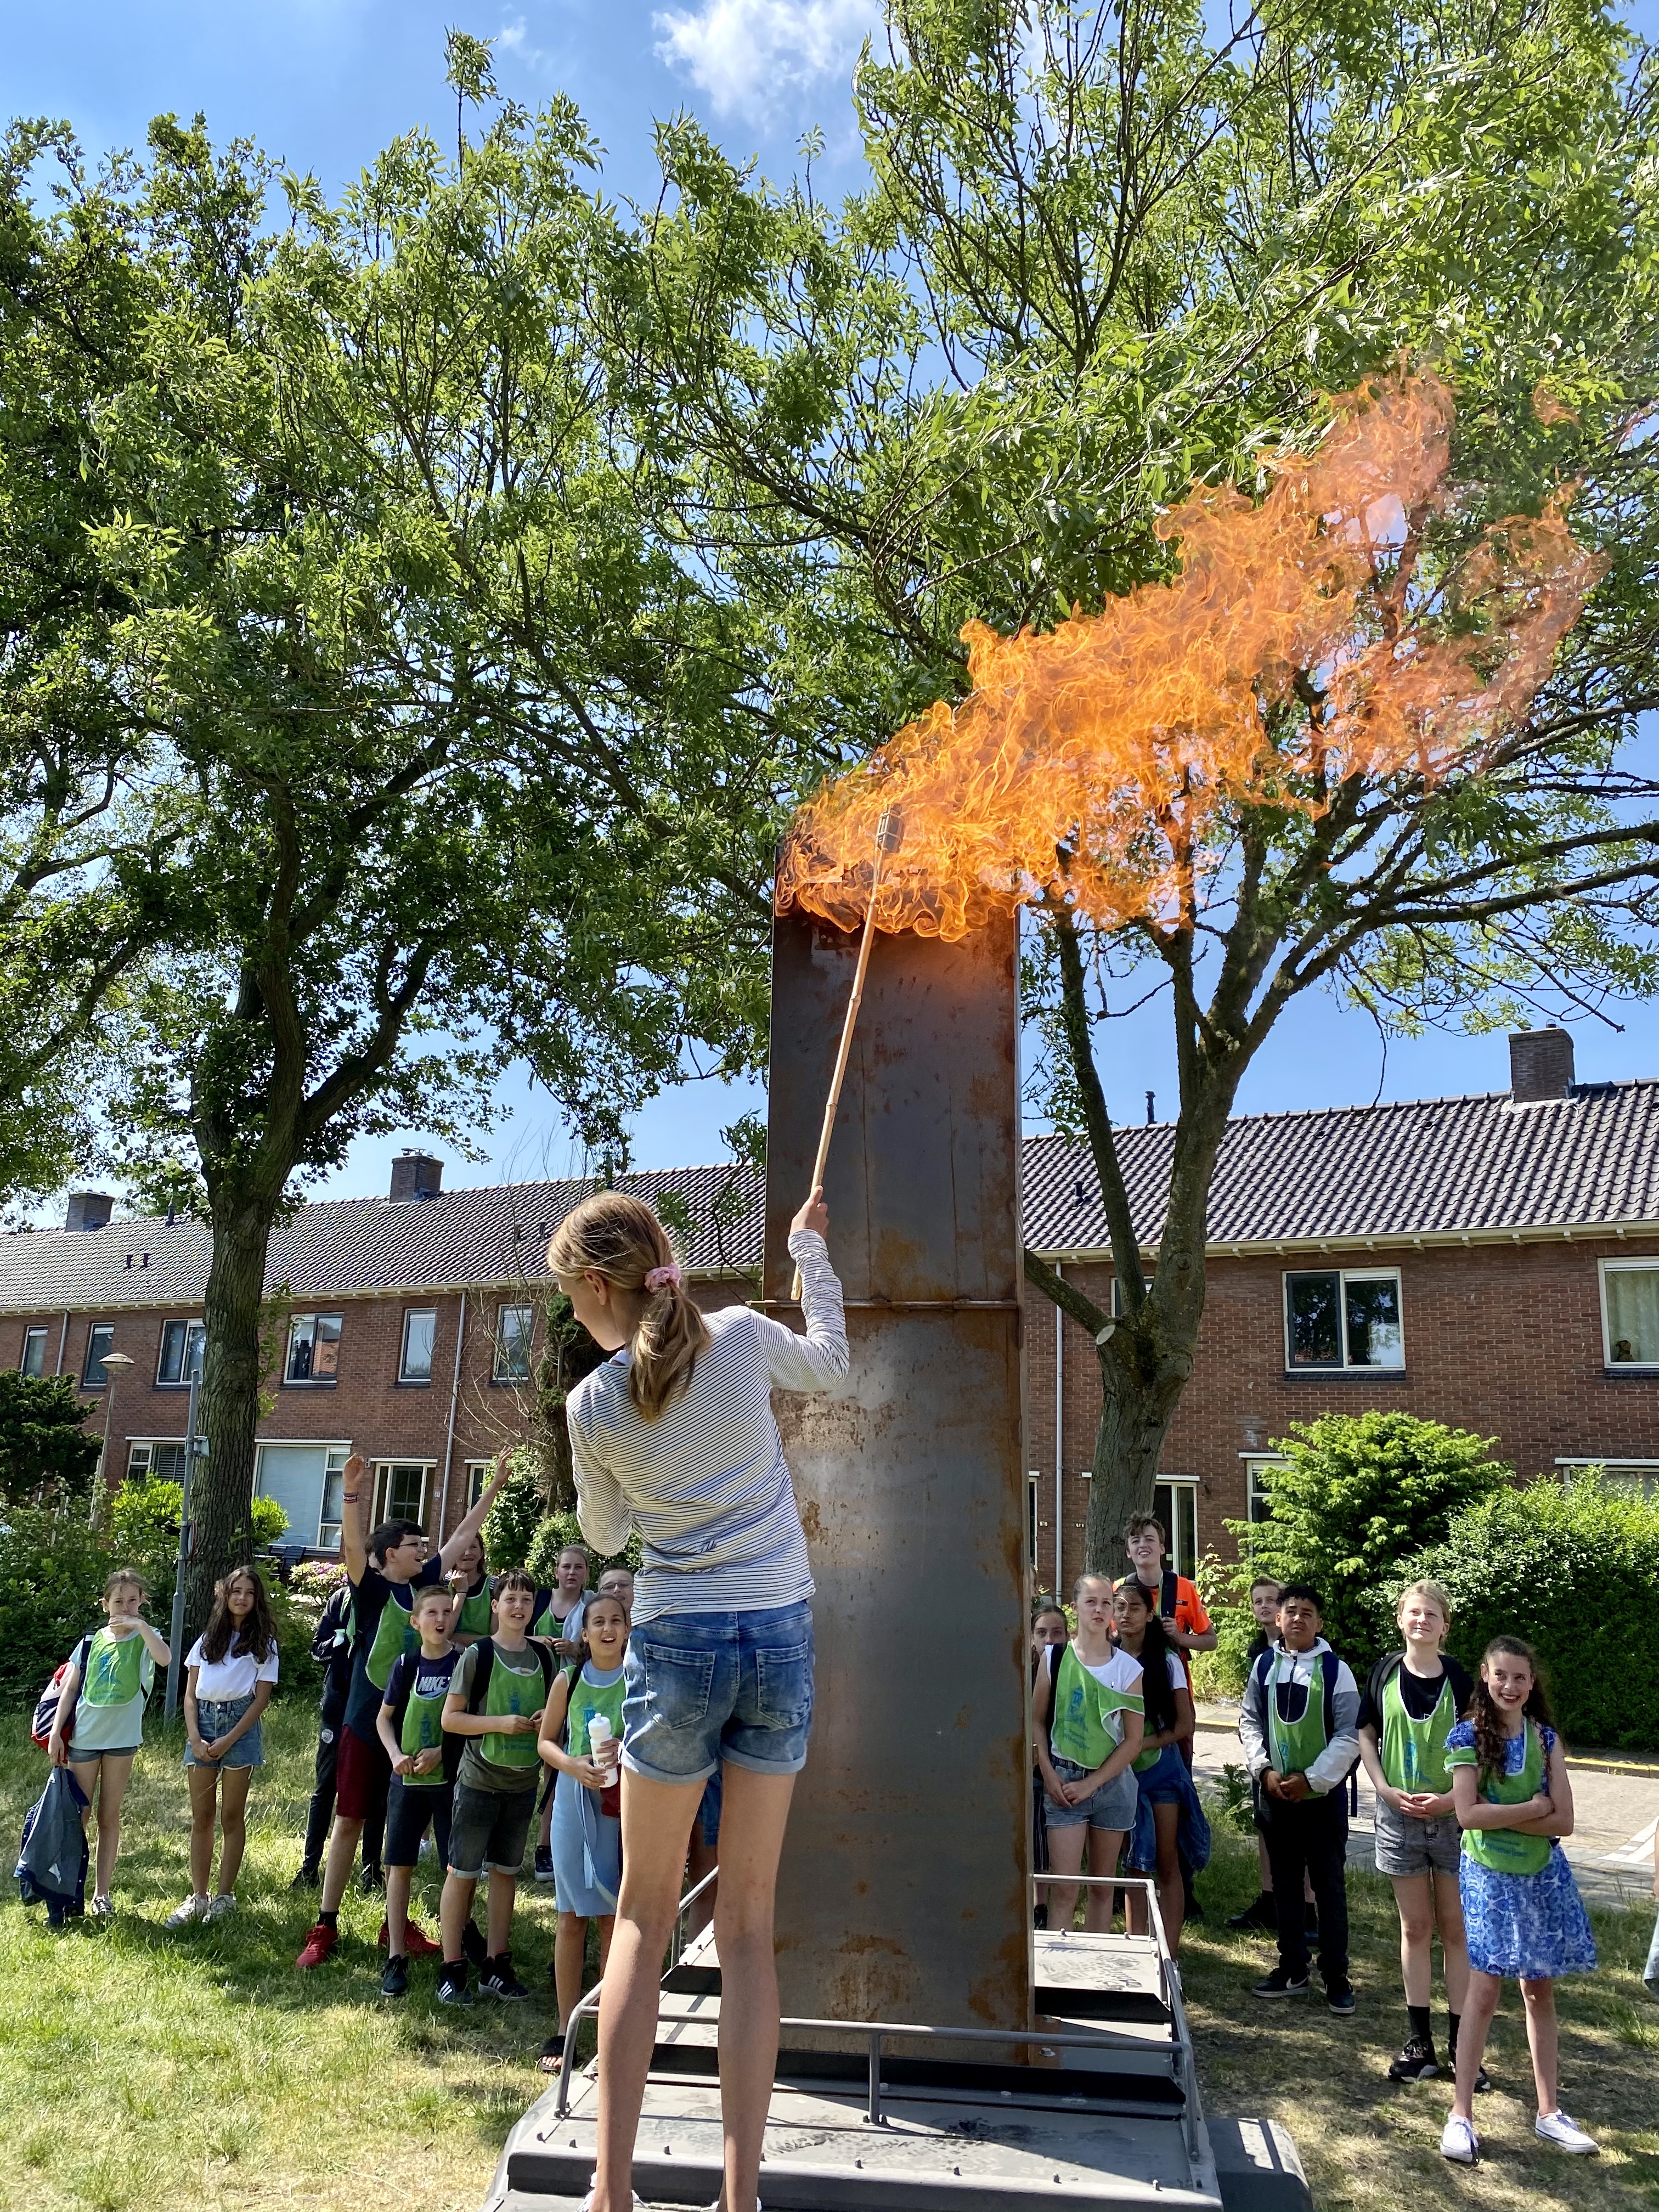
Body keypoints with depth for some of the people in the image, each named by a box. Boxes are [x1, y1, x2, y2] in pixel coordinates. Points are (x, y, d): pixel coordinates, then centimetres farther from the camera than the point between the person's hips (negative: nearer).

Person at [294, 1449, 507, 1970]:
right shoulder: (372, 1588, -8)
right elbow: (353, 1546, -27)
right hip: (366, 1724, -5)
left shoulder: (423, 1583, 5)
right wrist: (352, 1494, -43)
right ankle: (326, 1926, 12)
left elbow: (463, 1536, 11)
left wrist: (495, 1487, 11)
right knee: (349, 1820, 3)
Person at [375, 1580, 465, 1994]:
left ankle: (463, 1930, 29)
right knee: (400, 1865, 3)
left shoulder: (464, 1663, -5)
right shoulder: (406, 1665, 0)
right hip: (407, 1778, 2)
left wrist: (442, 1751, -14)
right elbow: (383, 1718, 9)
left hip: (451, 1777, -2)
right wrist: (396, 1755, -7)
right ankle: (396, 1957, 11)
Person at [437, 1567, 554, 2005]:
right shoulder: (477, 1655, -9)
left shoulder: (543, 1656, 4)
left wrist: (548, 1719, -6)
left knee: (506, 1871, 13)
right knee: (462, 1872, 3)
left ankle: (496, 1967, 23)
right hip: (479, 1781, -4)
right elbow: (450, 1718, -9)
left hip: (523, 1782, 4)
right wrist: (501, 1723, -20)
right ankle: (452, 1969, 14)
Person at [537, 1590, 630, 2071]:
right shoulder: (569, 1680, 1)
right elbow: (546, 1741, 7)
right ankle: (565, 2029, 16)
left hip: (623, 1805, -1)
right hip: (575, 1800, 1)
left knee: (614, 1916, 3)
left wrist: (628, 1748, -19)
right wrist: (573, 1765, -12)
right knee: (571, 1915, 6)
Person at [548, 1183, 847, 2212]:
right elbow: (831, 1359, 17)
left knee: (645, 1914, 15)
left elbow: (604, 1535, 9)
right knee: (750, 1922, 11)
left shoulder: (593, 1405, -7)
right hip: (781, 1636, 2)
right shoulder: (746, 1337, -6)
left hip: (678, 1643, -2)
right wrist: (811, 1245, 26)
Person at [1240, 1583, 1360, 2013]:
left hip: (1323, 1795, -3)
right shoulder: (1264, 1665, 2)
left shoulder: (1335, 1669, -7)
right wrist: (1264, 1770, -7)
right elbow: (1250, 1723, 6)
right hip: (1275, 1794, 3)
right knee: (1284, 1884, 13)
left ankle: (1336, 1977, 15)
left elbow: (1349, 1735, -9)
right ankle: (1292, 1971, 25)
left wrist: (1312, 1779, -13)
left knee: (1330, 1886, 4)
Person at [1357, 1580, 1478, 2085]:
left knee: (1455, 1929, 6)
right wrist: (1385, 1788, -5)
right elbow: (1366, 1732, 6)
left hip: (1453, 1816, -1)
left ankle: (1459, 2042, 17)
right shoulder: (1386, 1671, -1)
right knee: (1415, 1928, 11)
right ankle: (1419, 2040, 20)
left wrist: (1453, 1797, -15)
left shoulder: (1459, 1679, -6)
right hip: (1399, 1815, 1)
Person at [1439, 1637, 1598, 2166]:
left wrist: (1499, 1816, -16)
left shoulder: (1545, 1738, -2)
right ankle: (1461, 2115, 5)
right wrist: (1533, 1809, -14)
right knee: (1484, 1990, -4)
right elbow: (1468, 1814, -18)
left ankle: (1549, 2112, 26)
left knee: (1540, 1992, 12)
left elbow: (1563, 1821, -8)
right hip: (1490, 1877, -3)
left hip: (1543, 1877, 3)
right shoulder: (1467, 1736, -10)